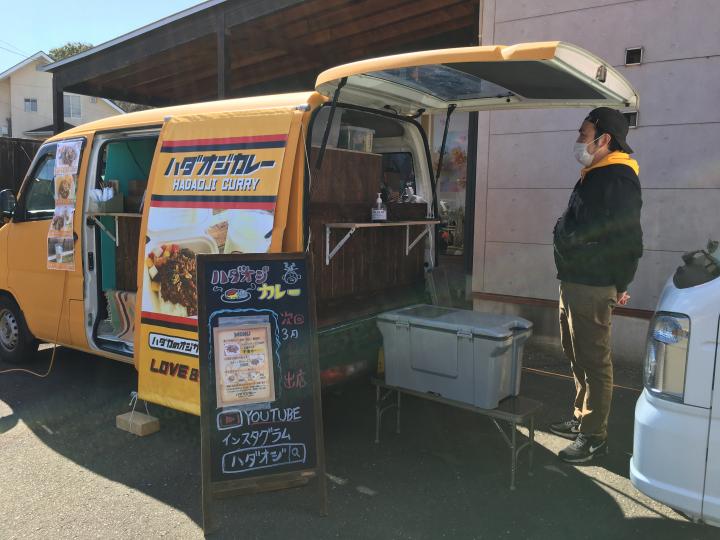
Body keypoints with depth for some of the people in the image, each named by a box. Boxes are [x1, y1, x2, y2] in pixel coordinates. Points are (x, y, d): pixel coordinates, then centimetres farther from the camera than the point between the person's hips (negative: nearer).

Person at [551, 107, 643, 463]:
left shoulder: (618, 180, -16)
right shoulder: (593, 176, 17)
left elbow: (629, 241, -21)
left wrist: (620, 286, -12)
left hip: (592, 288, -11)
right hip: (572, 283, 11)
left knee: (593, 362, -1)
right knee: (577, 357, 19)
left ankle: (593, 437, 10)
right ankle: (581, 419, 34)